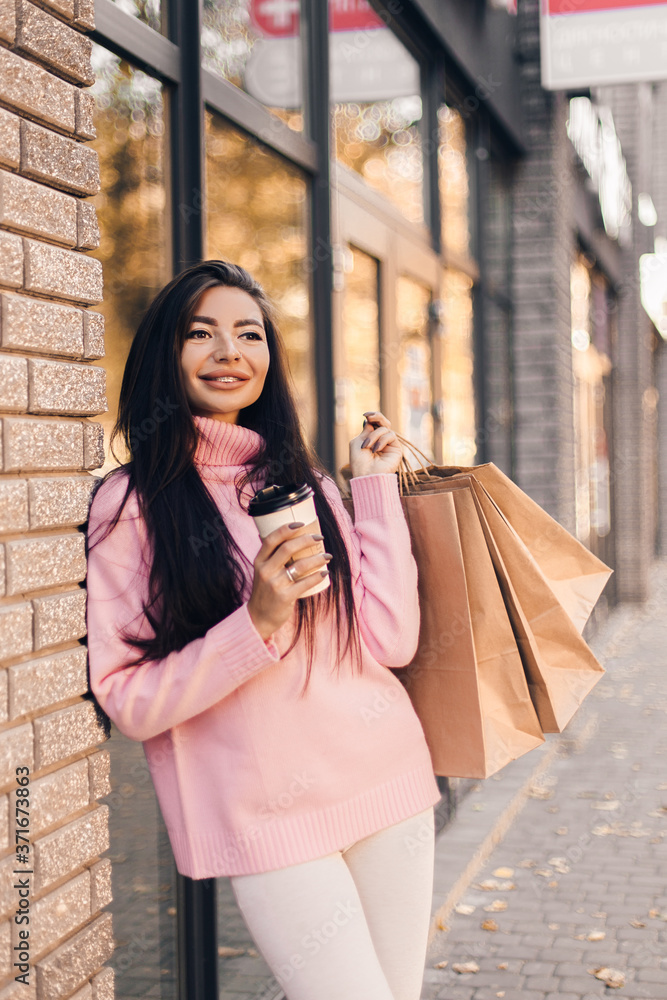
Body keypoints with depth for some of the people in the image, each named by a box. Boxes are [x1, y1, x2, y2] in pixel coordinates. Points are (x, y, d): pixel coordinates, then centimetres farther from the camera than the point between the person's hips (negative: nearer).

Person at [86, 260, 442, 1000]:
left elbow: (391, 640, -1)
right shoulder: (130, 503, -5)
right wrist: (256, 624, -21)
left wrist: (376, 486, 1)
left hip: (389, 782, 5)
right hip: (272, 823, -5)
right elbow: (128, 702, -9)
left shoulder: (306, 484, 9)